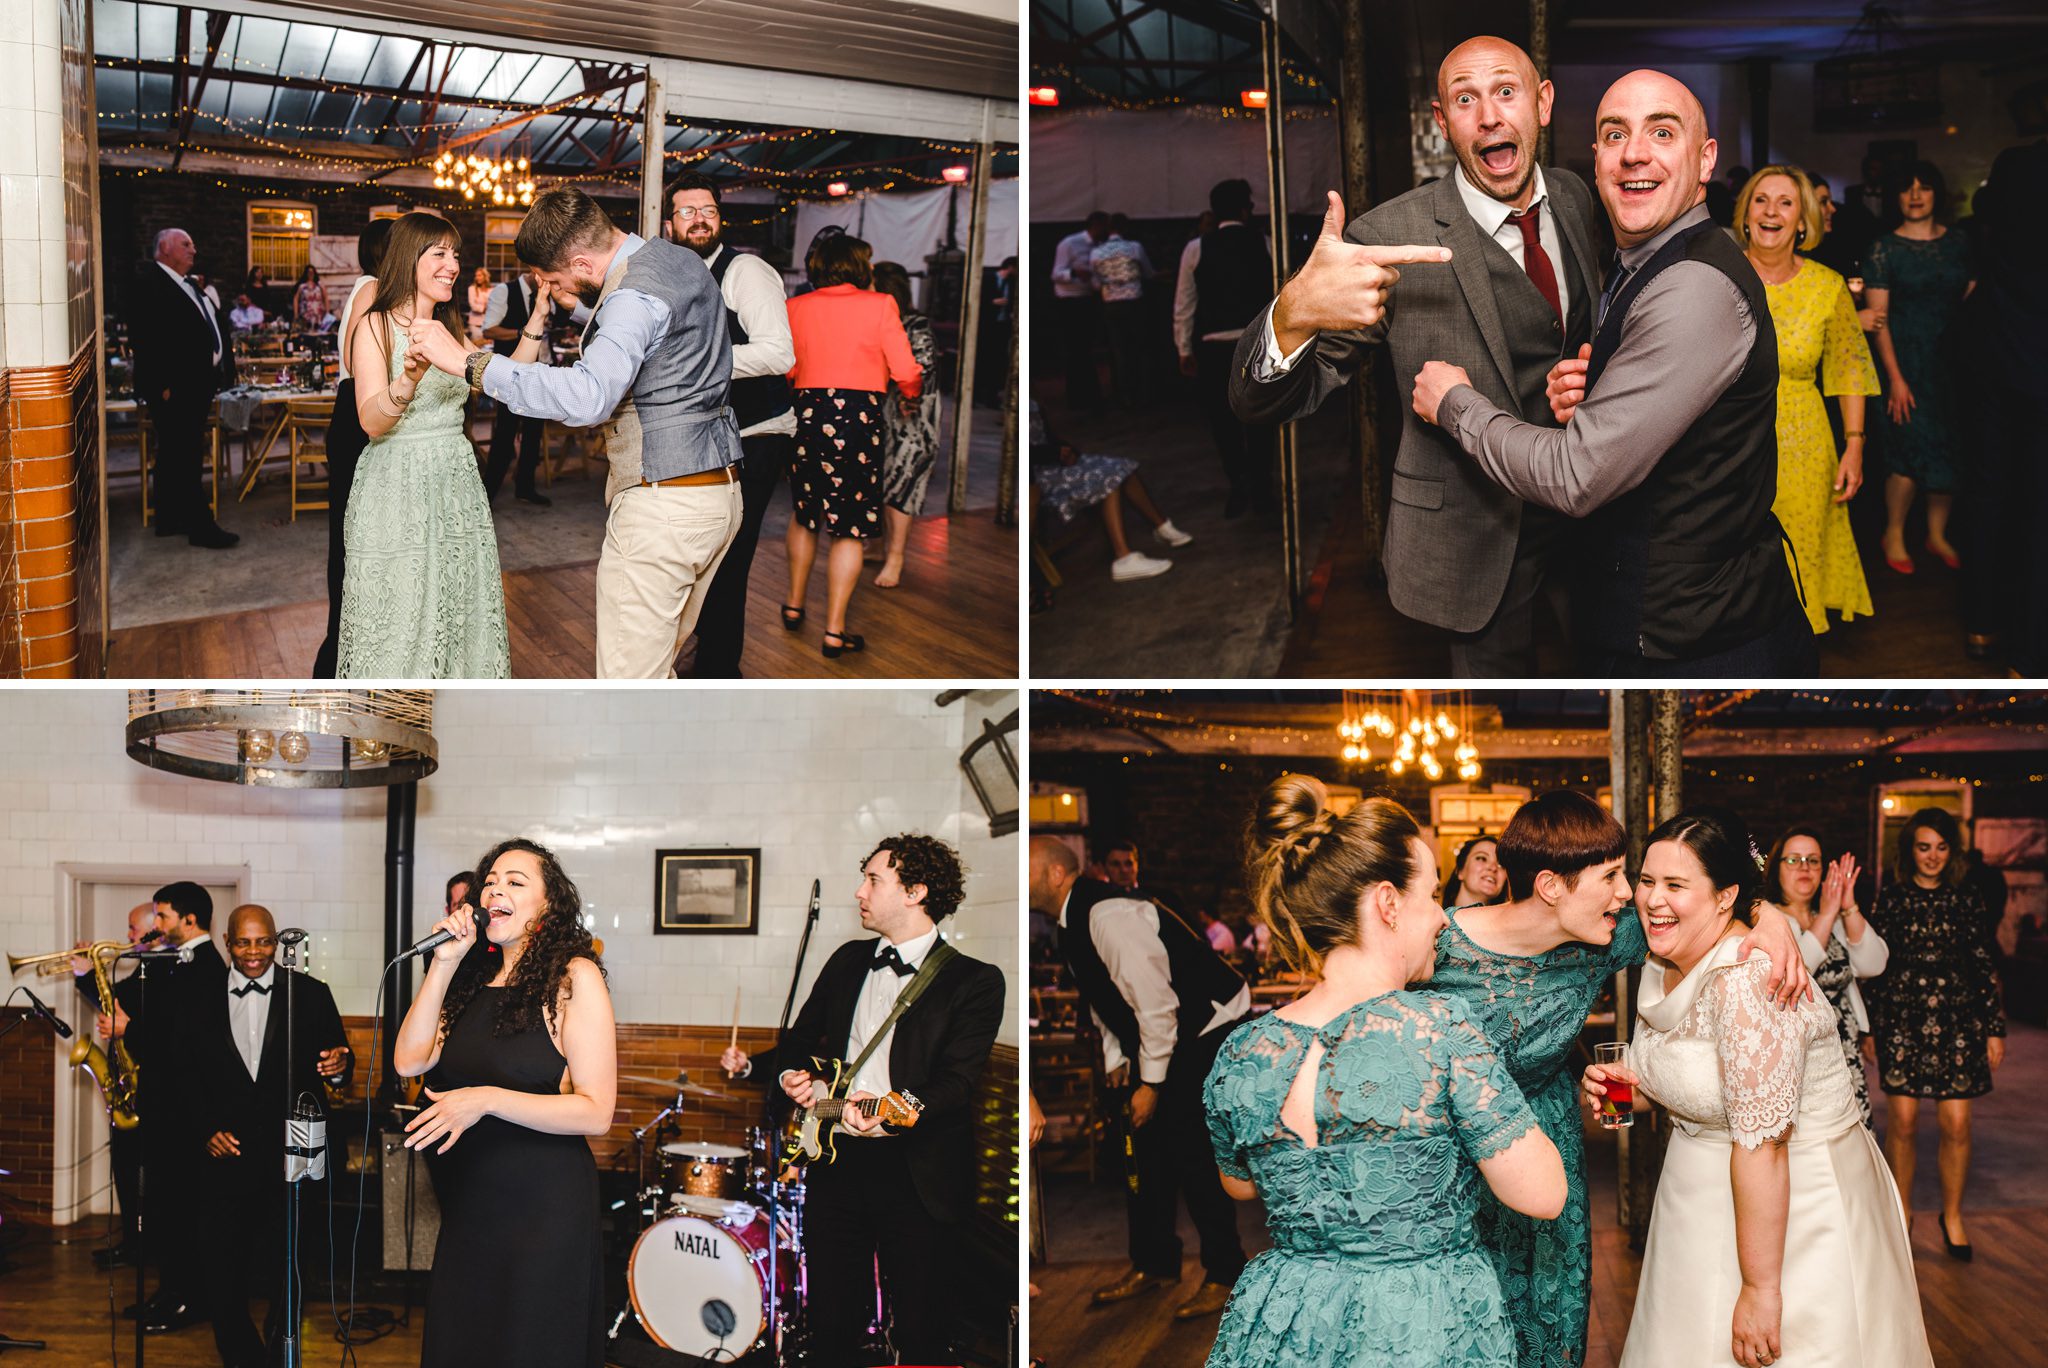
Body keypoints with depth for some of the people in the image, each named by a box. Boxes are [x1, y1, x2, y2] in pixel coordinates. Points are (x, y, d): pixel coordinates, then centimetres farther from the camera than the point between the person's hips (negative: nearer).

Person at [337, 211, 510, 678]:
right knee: (397, 625, 0)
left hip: (456, 487, 6)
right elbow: (373, 421, -20)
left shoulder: (447, 329, 14)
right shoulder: (377, 325, -7)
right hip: (397, 492, -6)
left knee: (456, 617, 9)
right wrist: (412, 374, -37)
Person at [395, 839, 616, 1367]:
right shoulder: (474, 979, 10)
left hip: (543, 1205, -6)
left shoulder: (574, 977, -10)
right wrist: (444, 962, -4)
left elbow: (595, 1113, -16)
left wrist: (486, 1100, -24)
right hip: (469, 1204, 6)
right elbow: (408, 1060, -1)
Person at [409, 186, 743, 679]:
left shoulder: (635, 298, -20)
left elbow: (589, 396, -37)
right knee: (659, 664, 19)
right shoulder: (684, 260, 10)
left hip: (661, 506, -10)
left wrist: (470, 363, -34)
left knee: (628, 682, -3)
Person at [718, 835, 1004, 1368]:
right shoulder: (848, 961, 14)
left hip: (916, 1173, -5)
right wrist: (755, 1064, 6)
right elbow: (803, 1038, 25)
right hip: (835, 1162, 5)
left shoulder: (975, 981, -5)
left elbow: (958, 1080, -16)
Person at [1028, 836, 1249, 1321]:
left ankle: (1224, 1272, 3)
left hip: (1209, 1030, -10)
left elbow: (1155, 1003, -27)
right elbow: (1103, 999, 19)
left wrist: (1151, 1083, -21)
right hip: (1162, 1035, 10)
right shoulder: (1070, 923, 5)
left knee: (1188, 1149, -10)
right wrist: (1115, 1060, 11)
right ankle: (1154, 1263, 21)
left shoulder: (1108, 916, -26)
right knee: (1144, 1149, 9)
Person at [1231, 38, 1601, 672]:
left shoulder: (1573, 196, -2)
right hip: (1479, 534, -6)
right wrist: (1294, 313, -46)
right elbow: (1263, 401, -23)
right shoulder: (1389, 238, -21)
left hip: (1580, 502, 6)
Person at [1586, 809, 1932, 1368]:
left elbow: (1761, 1144, -28)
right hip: (1706, 1202, 9)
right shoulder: (1663, 966, 0)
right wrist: (1625, 1081, -4)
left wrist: (1760, 1289, -25)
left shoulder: (1747, 980, -28)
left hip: (1795, 1211, -9)